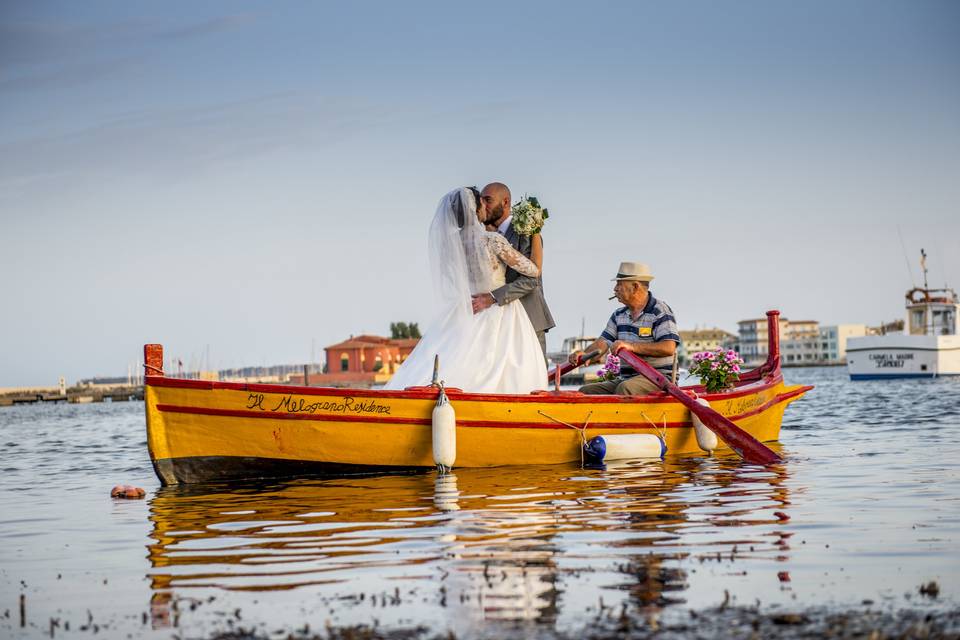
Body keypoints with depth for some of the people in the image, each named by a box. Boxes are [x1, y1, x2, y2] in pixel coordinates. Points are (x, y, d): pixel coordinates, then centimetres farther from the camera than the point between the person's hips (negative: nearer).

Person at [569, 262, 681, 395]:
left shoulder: (660, 312, -7)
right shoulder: (619, 315, 17)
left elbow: (669, 348, -20)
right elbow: (604, 341, 9)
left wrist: (632, 346, -27)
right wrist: (585, 354, -15)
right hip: (625, 378, 8)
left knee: (625, 389, -37)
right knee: (586, 391, -8)